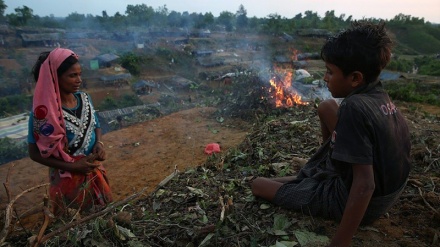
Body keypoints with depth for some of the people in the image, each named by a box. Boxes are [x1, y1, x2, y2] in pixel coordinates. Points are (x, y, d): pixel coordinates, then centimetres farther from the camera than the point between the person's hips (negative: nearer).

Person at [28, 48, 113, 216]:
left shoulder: (84, 98, -6)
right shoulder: (44, 111, -22)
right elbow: (35, 153, -14)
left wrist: (99, 143, -12)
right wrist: (72, 166, -21)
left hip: (94, 170, 5)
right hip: (68, 178, -5)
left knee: (102, 211, 24)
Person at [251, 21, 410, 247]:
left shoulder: (355, 108, -29)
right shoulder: (381, 96, -4)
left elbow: (364, 184, -31)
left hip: (356, 201, -8)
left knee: (257, 185, -3)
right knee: (326, 107, 12)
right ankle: (328, 161, 27)